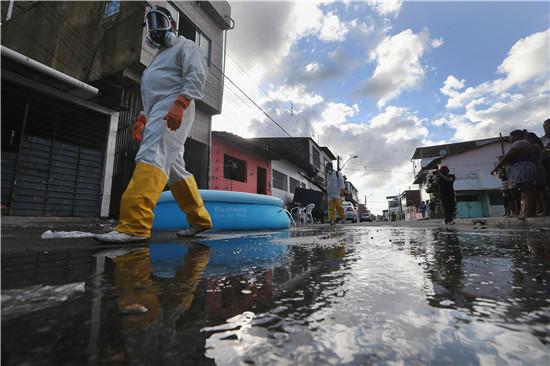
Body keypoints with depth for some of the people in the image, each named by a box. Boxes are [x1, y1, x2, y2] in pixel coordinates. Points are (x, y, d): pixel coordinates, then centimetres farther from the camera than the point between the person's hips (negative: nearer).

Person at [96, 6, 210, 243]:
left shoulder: (184, 46, 10)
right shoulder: (160, 56, 37)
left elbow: (197, 75, -11)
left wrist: (180, 104, -25)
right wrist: (142, 119, 21)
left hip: (174, 109, -9)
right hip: (158, 113, 9)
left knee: (152, 157, -26)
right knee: (174, 168, 3)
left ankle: (134, 225, -35)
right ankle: (199, 219, 10)